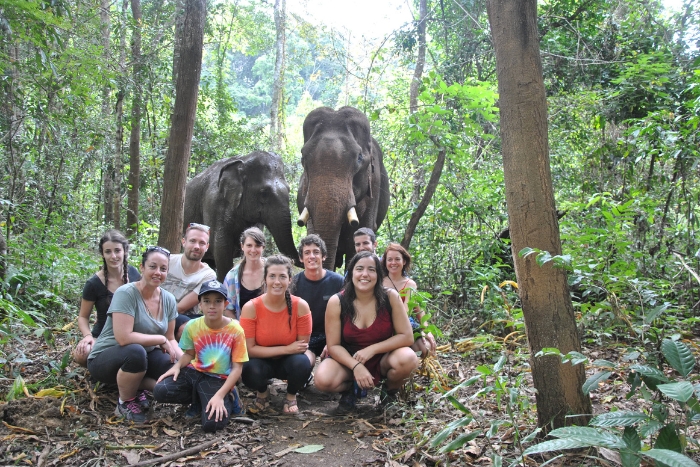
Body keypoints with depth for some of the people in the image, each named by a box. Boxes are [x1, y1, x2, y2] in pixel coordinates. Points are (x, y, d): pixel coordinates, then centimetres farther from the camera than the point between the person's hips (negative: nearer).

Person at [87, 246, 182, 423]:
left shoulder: (168, 299, -1)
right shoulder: (126, 294, -20)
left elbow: (170, 339, 4)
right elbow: (124, 338, -30)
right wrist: (161, 340, -20)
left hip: (144, 356, 5)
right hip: (105, 359, -5)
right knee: (135, 351, -38)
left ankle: (136, 388, 4)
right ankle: (125, 402, -10)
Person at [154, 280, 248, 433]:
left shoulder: (235, 331, -15)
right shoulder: (192, 326, -5)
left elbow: (237, 368, -13)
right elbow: (189, 354, 12)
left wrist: (220, 395, -23)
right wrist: (177, 366, -11)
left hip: (219, 379, -4)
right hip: (194, 371, 4)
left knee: (212, 423, -26)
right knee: (160, 391, -22)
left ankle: (227, 399, 8)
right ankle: (199, 398, 5)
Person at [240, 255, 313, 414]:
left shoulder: (300, 306, -18)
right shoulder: (250, 308, -19)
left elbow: (303, 346, -9)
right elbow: (249, 349, -17)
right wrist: (286, 349, -23)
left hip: (289, 361, 0)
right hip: (262, 362, 0)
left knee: (302, 363, -33)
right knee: (249, 370, -33)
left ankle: (291, 396, 4)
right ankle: (262, 392, 7)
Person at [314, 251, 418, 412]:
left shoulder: (390, 297, -15)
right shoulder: (337, 302, -15)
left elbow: (406, 337, -15)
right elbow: (334, 346, -12)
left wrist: (372, 349, -22)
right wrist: (356, 366, -28)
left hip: (383, 360, 0)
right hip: (349, 360, 0)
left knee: (408, 359, -32)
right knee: (323, 380, -30)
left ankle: (390, 389, 4)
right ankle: (350, 388, 8)